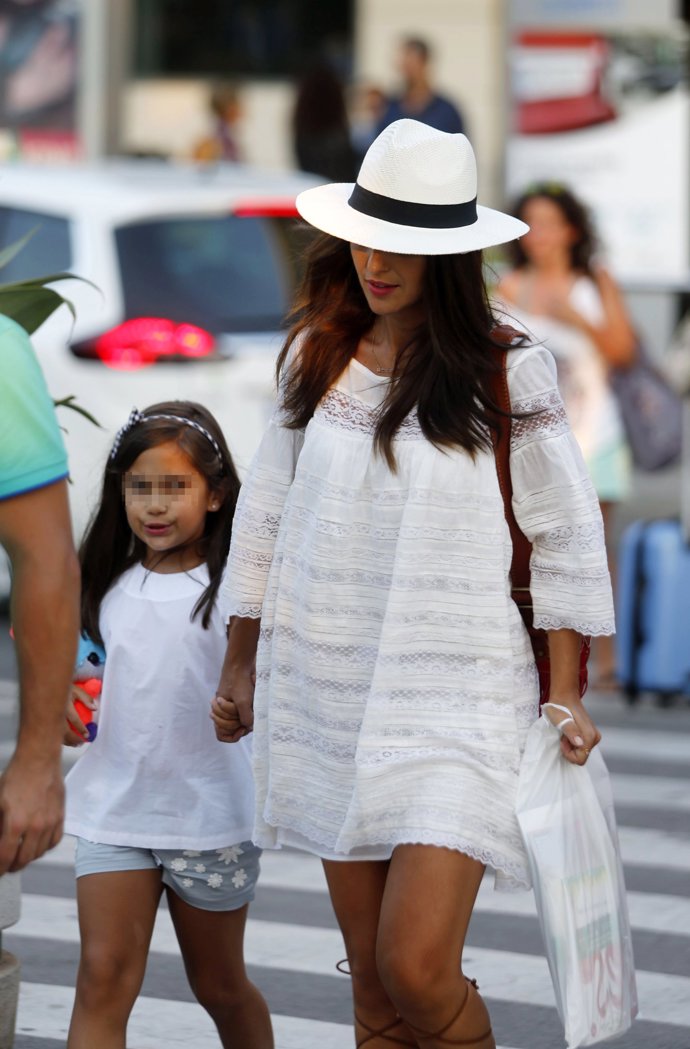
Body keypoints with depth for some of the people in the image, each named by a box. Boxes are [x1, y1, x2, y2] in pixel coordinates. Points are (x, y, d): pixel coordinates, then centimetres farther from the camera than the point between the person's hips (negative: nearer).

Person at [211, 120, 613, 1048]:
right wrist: (241, 666, 18)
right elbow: (267, 516, 16)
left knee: (417, 966, -15)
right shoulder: (315, 361, 7)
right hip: (329, 703, 4)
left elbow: (567, 539, -1)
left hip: (457, 702, -4)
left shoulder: (506, 375, -6)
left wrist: (564, 697, -4)